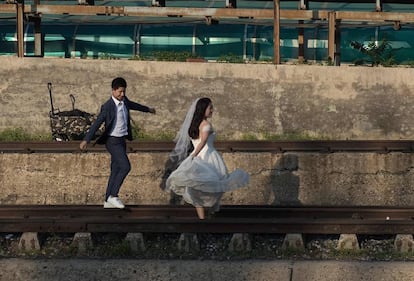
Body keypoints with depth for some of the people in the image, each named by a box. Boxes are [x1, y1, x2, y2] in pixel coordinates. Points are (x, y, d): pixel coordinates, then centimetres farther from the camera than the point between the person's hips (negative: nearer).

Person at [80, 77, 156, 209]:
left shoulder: (124, 101, 6)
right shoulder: (108, 106, -17)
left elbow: (133, 105, 28)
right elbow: (97, 123, -19)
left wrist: (148, 109, 45)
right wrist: (86, 140, -22)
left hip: (122, 140, 8)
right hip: (113, 141, -8)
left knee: (116, 170, 8)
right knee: (125, 166, -17)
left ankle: (108, 201, 13)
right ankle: (113, 196, -9)